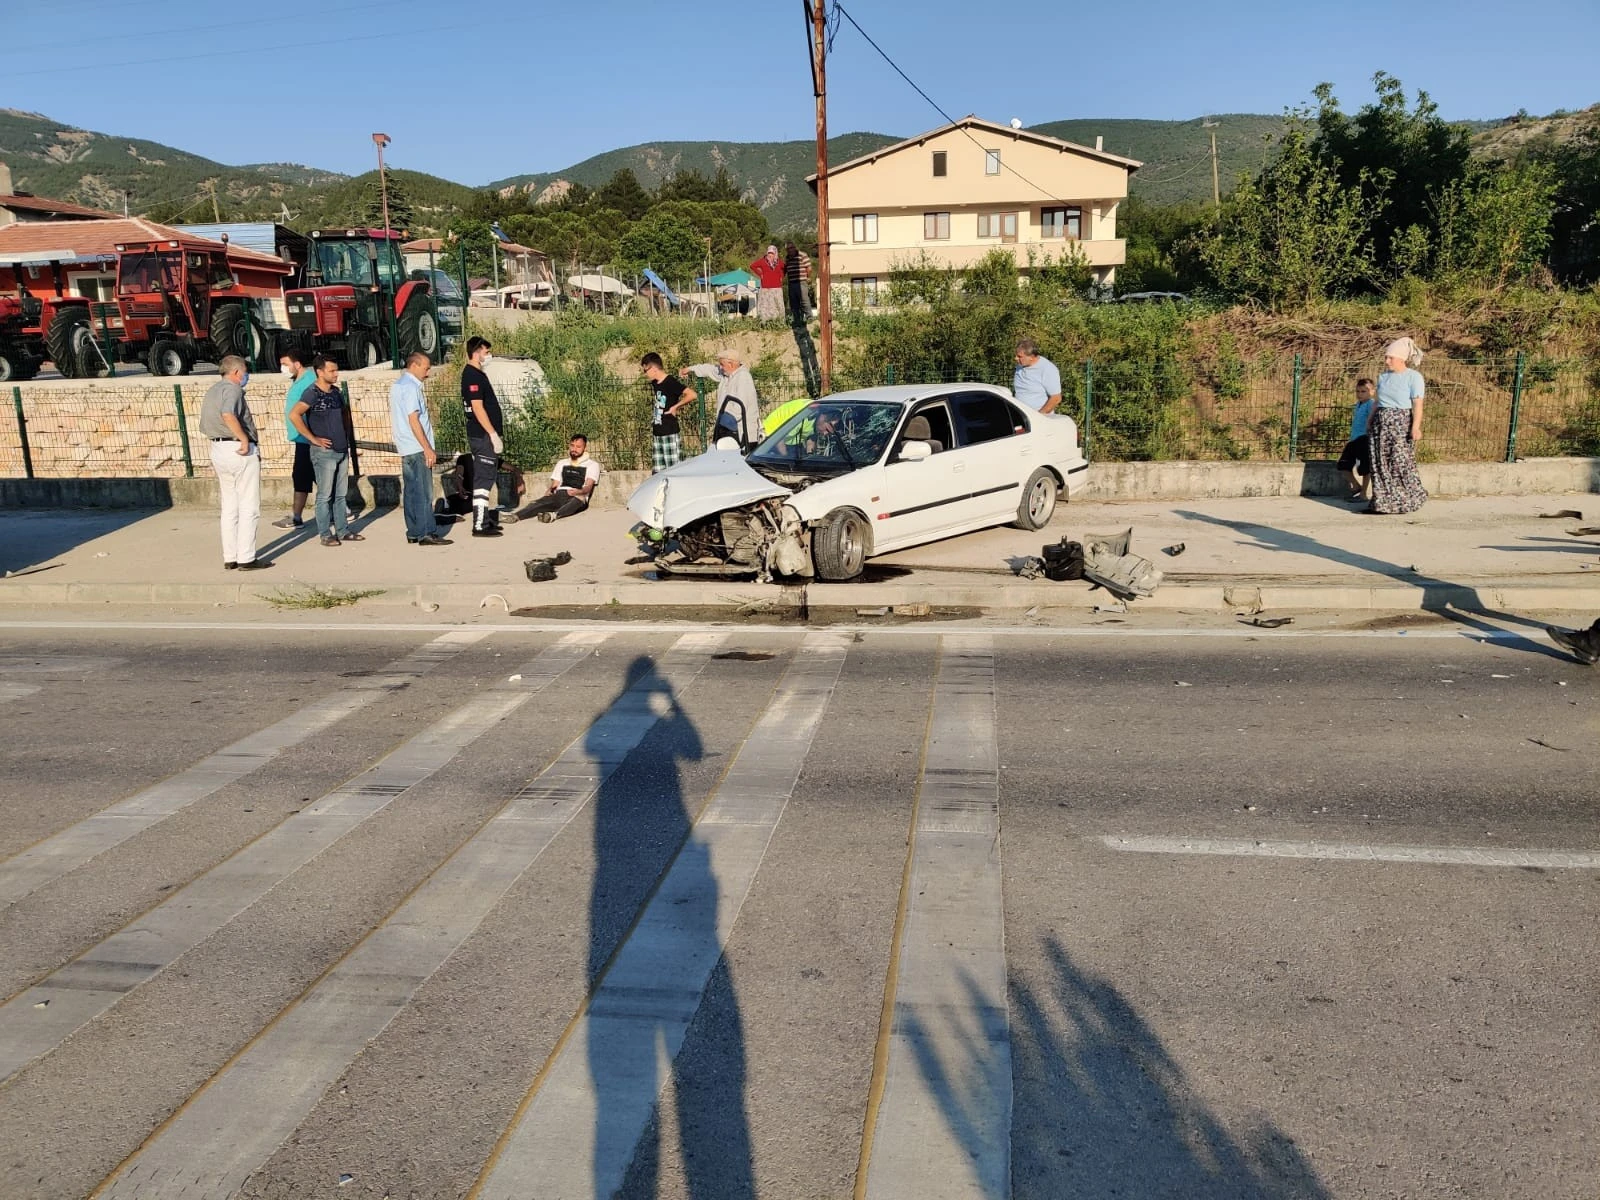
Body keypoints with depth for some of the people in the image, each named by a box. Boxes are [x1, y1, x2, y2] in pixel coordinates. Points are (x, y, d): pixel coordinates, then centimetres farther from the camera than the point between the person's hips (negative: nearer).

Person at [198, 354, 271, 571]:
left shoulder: (211, 391, 18)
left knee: (229, 508, 13)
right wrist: (245, 439, -24)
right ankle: (246, 558, -4)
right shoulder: (232, 389, -11)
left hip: (217, 449, 9)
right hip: (240, 450, -9)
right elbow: (228, 415, -30)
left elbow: (205, 426, 23)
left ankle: (230, 558, 14)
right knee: (248, 508, -4)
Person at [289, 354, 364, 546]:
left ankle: (342, 530, 20)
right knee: (325, 495, -1)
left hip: (342, 450, 7)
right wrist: (313, 438, -20)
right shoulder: (313, 393, -12)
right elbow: (294, 415, -25)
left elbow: (344, 413, 29)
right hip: (324, 451, -7)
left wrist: (348, 435, 17)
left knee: (340, 494, 13)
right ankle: (326, 534, 5)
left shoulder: (336, 392, 11)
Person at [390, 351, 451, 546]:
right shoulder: (411, 387, -14)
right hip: (417, 448, -10)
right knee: (423, 492, -7)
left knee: (411, 491, 10)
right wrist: (428, 449, -19)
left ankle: (413, 533, 14)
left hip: (405, 448, 10)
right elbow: (413, 420, -19)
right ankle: (427, 533, -6)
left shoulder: (397, 385, 17)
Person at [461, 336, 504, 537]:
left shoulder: (476, 374, 18)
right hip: (483, 436, -10)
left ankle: (488, 520, 23)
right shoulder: (473, 375, -13)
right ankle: (480, 526, -7)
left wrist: (496, 433, 20)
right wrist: (493, 434, -21)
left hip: (485, 435, 10)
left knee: (489, 478, 15)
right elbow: (477, 408, -21)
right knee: (483, 480, -9)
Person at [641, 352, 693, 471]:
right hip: (656, 434, 8)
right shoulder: (654, 383, 11)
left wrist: (675, 407, -17)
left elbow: (691, 394, -24)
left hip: (670, 434, -8)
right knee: (658, 473, 7)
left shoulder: (670, 383, -13)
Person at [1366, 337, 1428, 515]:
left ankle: (1409, 501, 8)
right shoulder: (1383, 377, 15)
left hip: (1401, 423, -6)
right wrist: (1370, 423, 19)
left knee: (1401, 463, -6)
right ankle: (1382, 503, 9)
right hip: (1380, 423, 6)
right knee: (1380, 463, 4)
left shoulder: (1413, 377, -4)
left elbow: (1418, 404, -12)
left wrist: (1416, 426, -21)